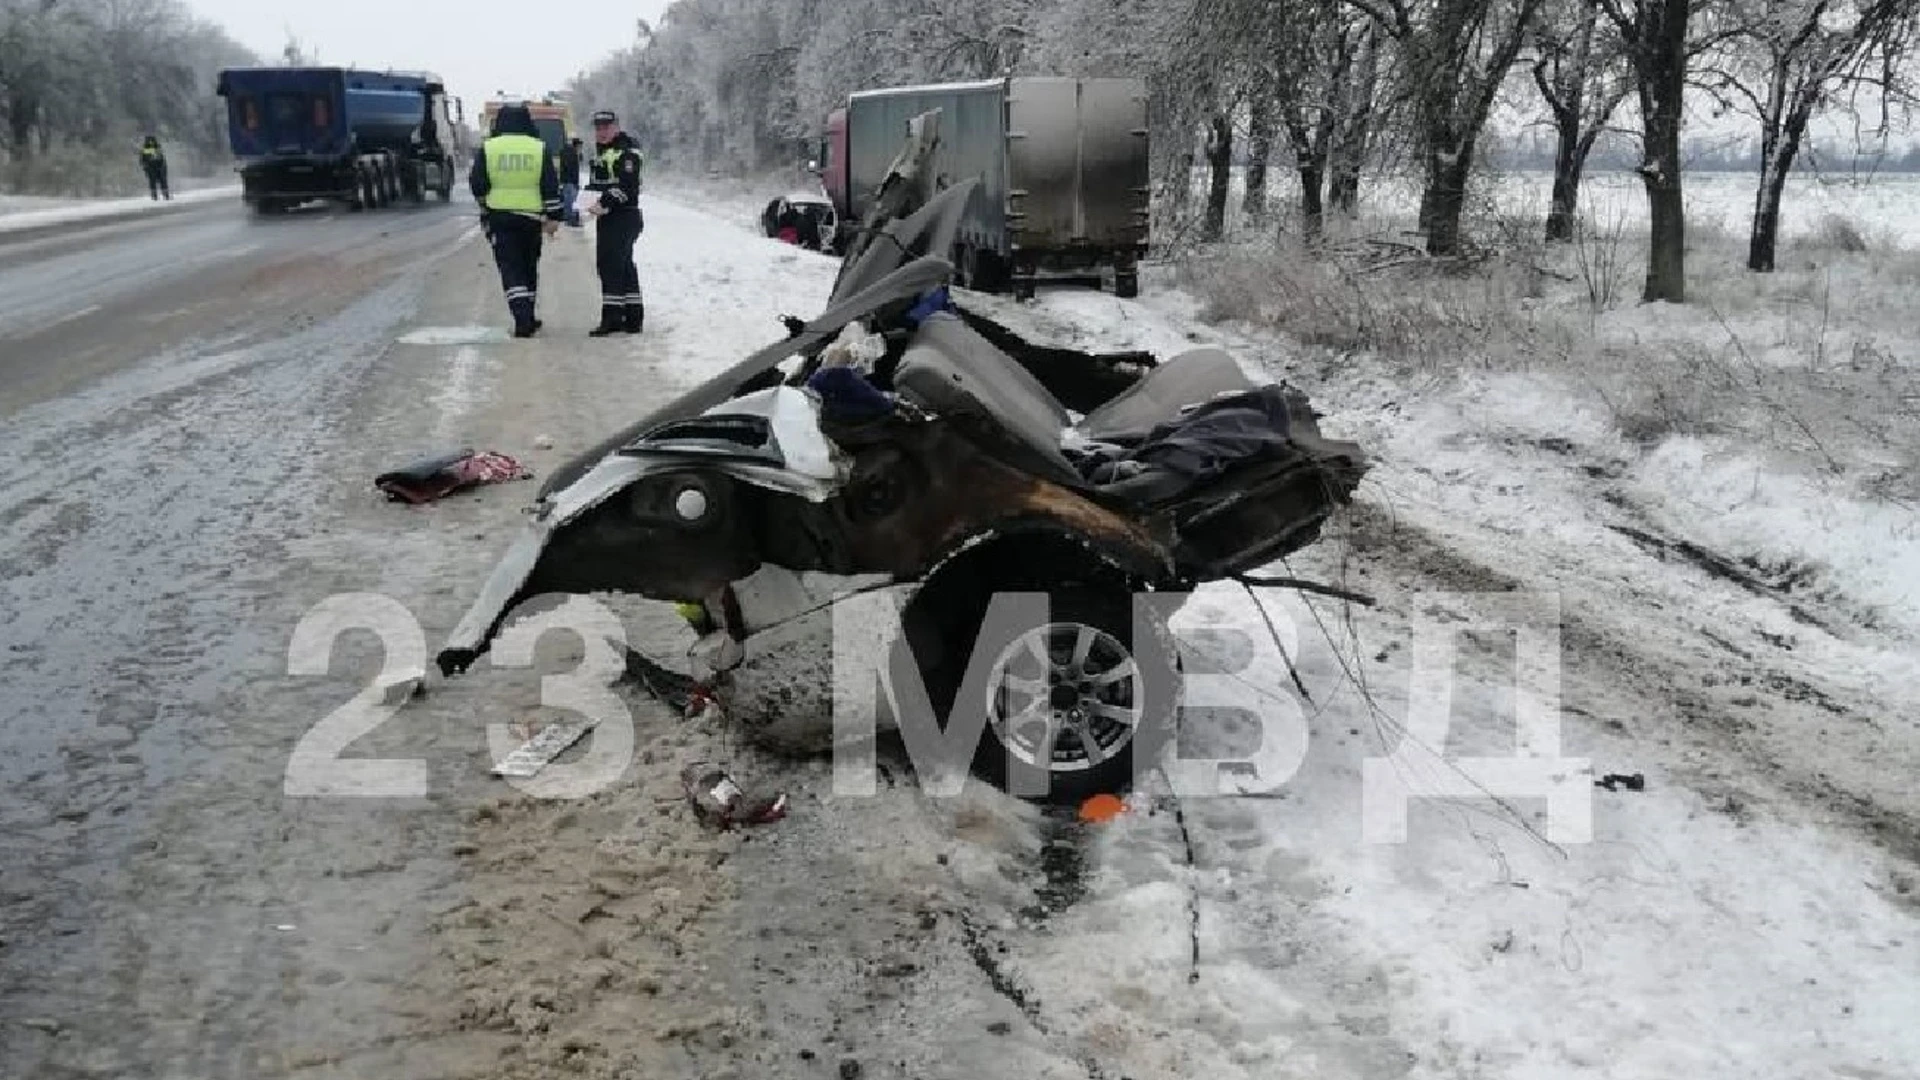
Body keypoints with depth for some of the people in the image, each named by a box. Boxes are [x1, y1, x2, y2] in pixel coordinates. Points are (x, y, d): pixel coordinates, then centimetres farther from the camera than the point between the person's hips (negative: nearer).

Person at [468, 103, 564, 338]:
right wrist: (553, 217, 3)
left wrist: (485, 207, 22)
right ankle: (527, 318, 24)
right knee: (529, 267, 16)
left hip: (499, 218, -1)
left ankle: (522, 319, -16)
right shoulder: (540, 149, 0)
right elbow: (551, 186, -2)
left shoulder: (487, 148, -1)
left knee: (510, 268, -1)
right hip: (531, 217, 1)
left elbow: (477, 185, 3)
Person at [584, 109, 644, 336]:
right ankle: (633, 317, 17)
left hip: (624, 216, -10)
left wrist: (604, 204, -27)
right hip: (606, 216, 10)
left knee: (611, 264, -14)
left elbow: (626, 186, -21)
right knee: (624, 266, 12)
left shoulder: (627, 149, -11)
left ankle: (612, 316, -14)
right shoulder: (600, 150, 20)